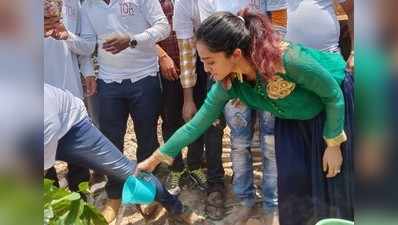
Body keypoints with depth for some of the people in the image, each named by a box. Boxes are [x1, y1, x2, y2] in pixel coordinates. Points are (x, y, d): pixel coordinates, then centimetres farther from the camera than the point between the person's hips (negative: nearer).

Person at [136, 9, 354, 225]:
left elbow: (334, 95, -24)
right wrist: (156, 157, -9)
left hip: (333, 105, -4)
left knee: (333, 184, 2)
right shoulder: (227, 82, -23)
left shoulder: (288, 60, -41)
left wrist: (333, 144, -17)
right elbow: (198, 123, -11)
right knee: (292, 183, 3)